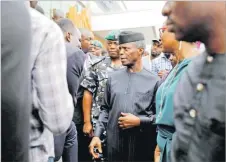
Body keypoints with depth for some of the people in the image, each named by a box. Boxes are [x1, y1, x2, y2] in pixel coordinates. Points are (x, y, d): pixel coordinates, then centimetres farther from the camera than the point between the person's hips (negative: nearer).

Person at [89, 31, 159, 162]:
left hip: (142, 146, -2)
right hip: (114, 144, 3)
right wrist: (97, 135, 3)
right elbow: (105, 109, 9)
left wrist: (139, 121, -15)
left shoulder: (153, 80, -7)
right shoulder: (113, 78, 5)